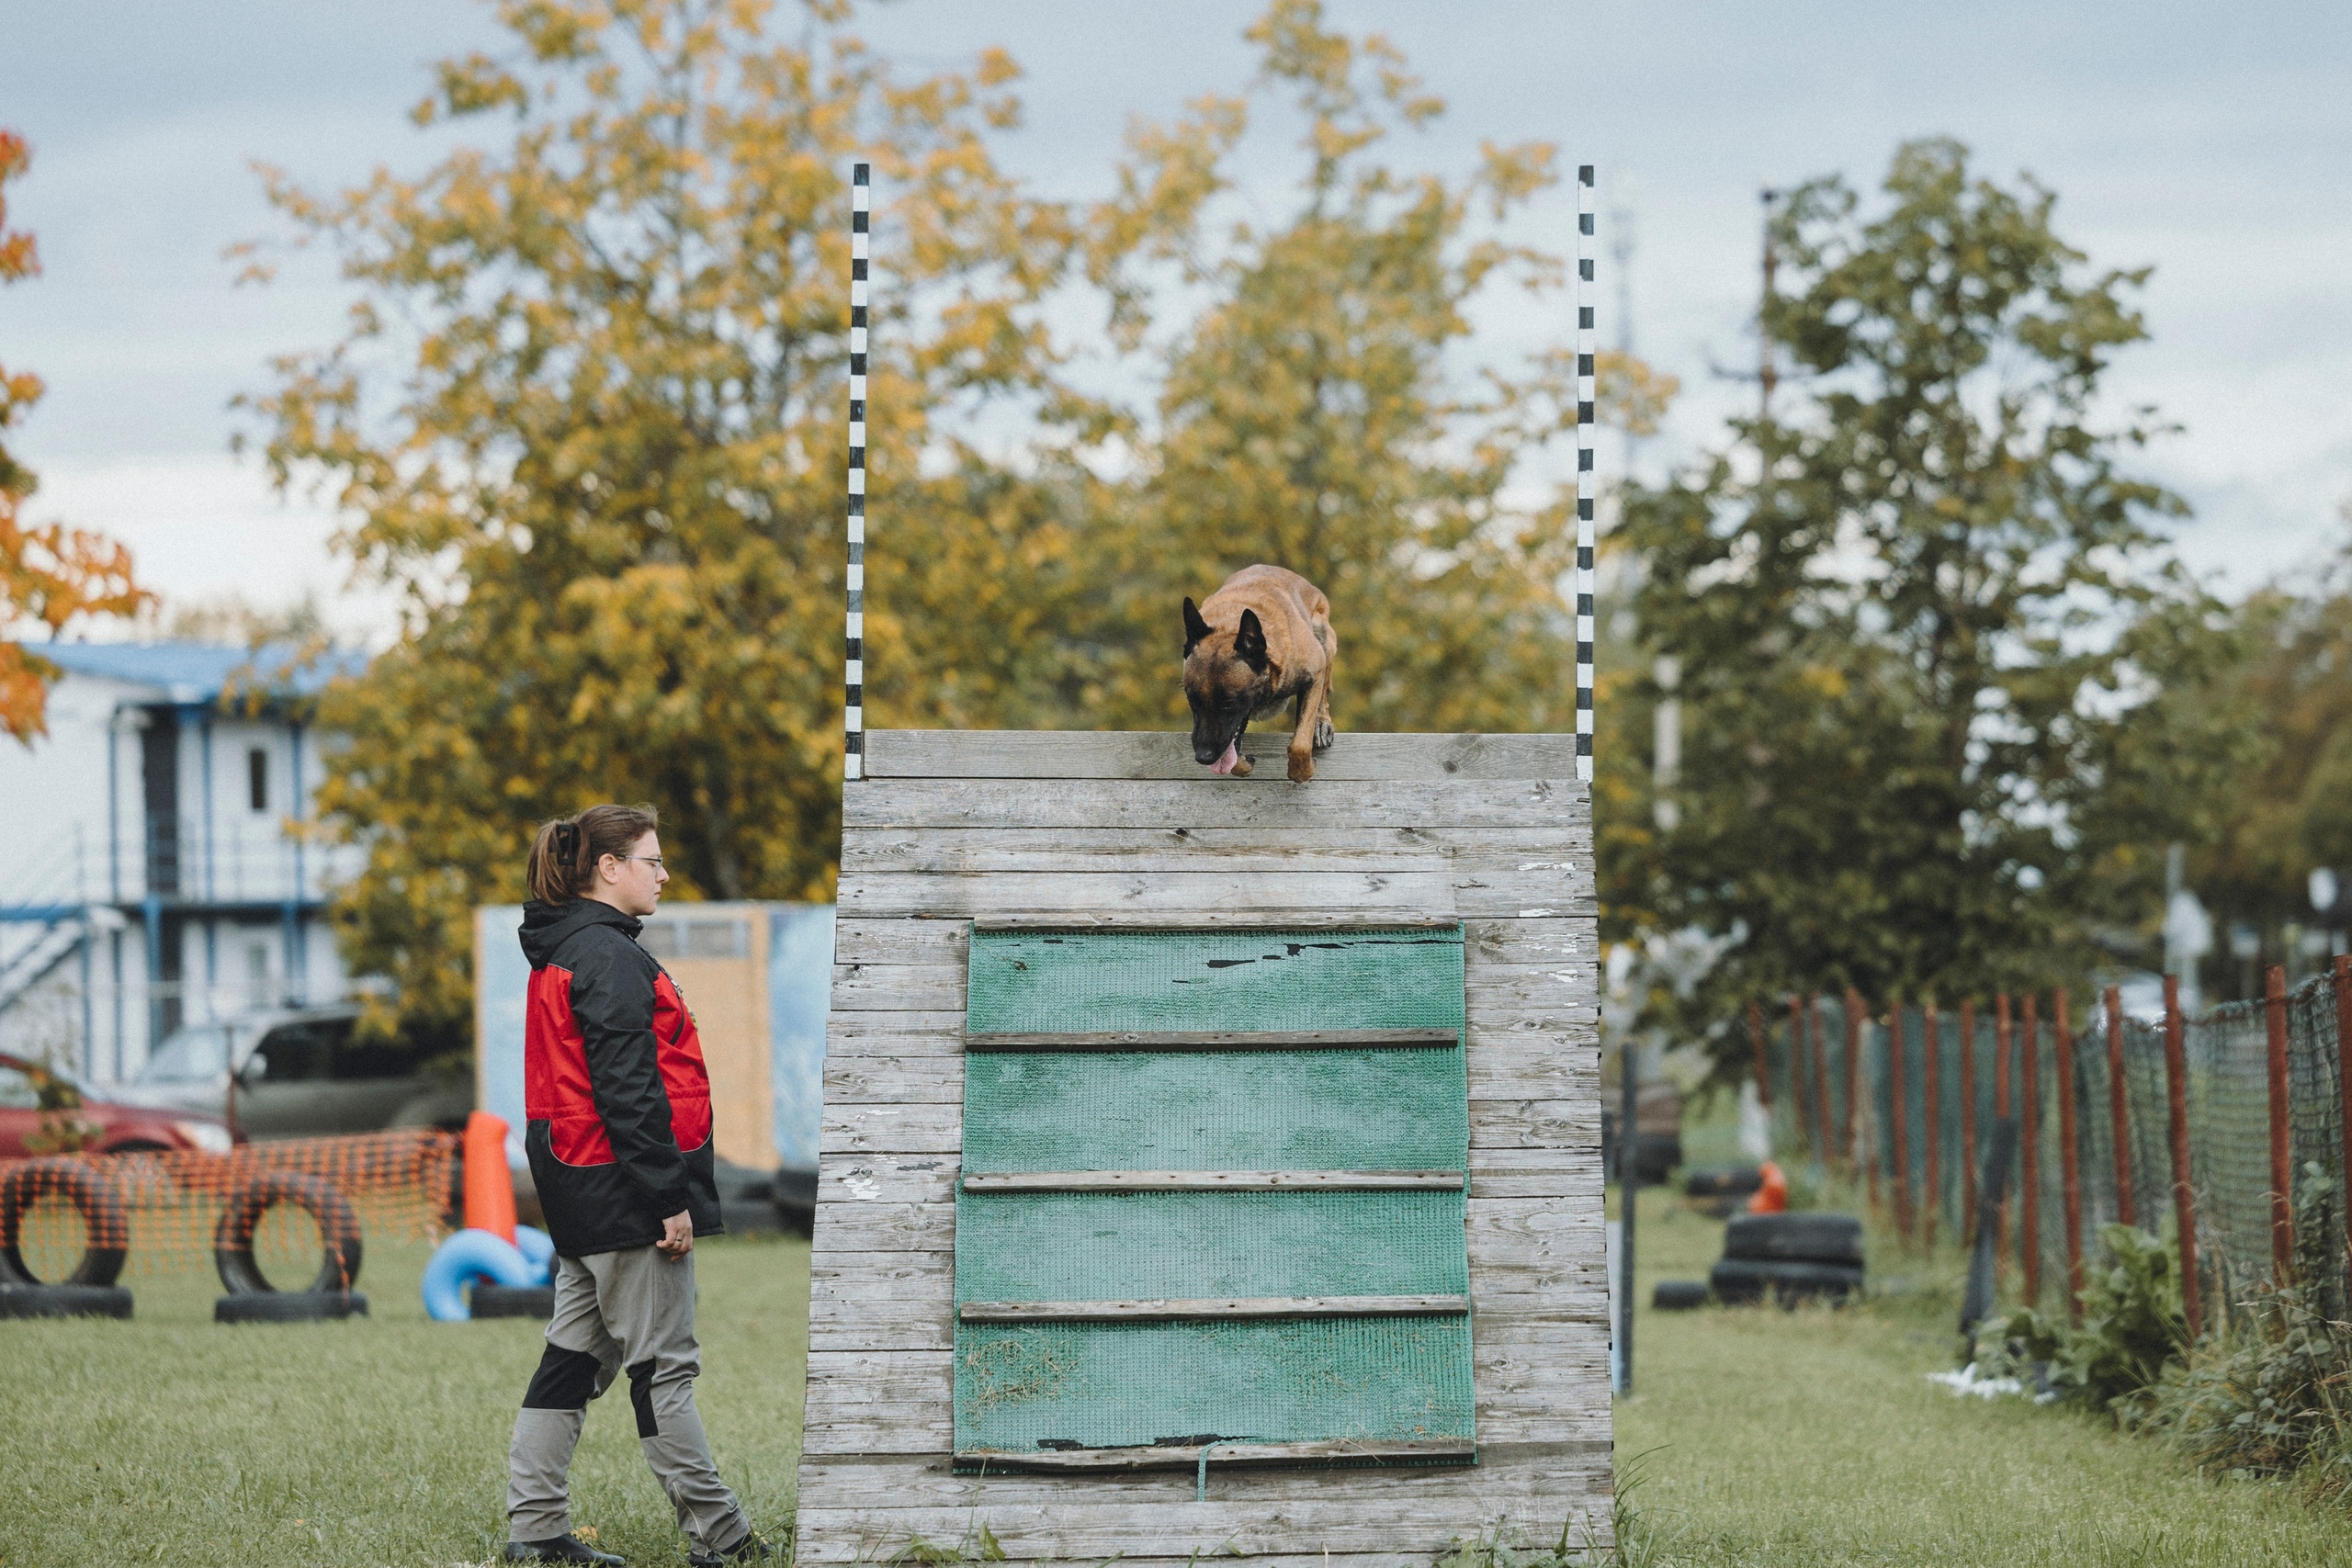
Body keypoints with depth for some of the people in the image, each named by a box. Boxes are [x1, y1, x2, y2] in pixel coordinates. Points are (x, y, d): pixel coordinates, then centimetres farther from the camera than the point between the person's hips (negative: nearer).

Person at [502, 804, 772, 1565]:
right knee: (662, 1364, -4)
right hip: (623, 1190, -10)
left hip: (577, 1189, 10)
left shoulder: (561, 953, 16)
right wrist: (669, 1200, -20)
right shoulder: (608, 957, -16)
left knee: (575, 1356, 11)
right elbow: (627, 1090, -21)